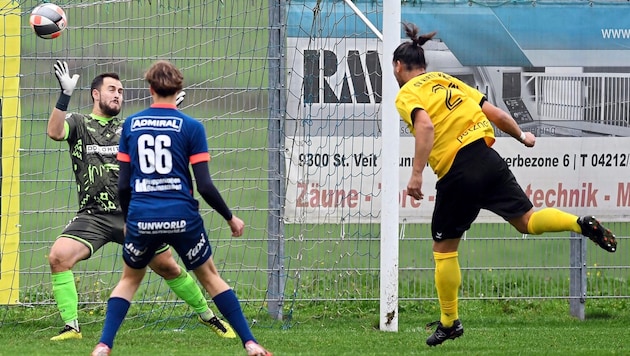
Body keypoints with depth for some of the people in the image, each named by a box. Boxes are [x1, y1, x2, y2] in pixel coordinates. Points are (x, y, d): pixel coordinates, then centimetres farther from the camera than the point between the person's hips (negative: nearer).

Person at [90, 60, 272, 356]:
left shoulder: (131, 124, 4)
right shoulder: (191, 127, -3)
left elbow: (123, 184, 6)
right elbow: (205, 185, -6)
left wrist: (127, 218, 23)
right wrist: (230, 218, 8)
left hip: (141, 218, 1)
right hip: (182, 217, -1)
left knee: (130, 279, 21)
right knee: (210, 278, 16)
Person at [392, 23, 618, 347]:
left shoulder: (406, 95, 1)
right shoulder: (446, 80, 19)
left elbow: (425, 125, -20)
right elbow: (493, 113, 17)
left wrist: (416, 174, -23)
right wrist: (521, 135, 34)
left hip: (457, 174, -5)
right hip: (488, 160, 5)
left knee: (443, 247, 11)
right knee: (526, 220, 9)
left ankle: (449, 322, 17)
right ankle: (581, 224, -18)